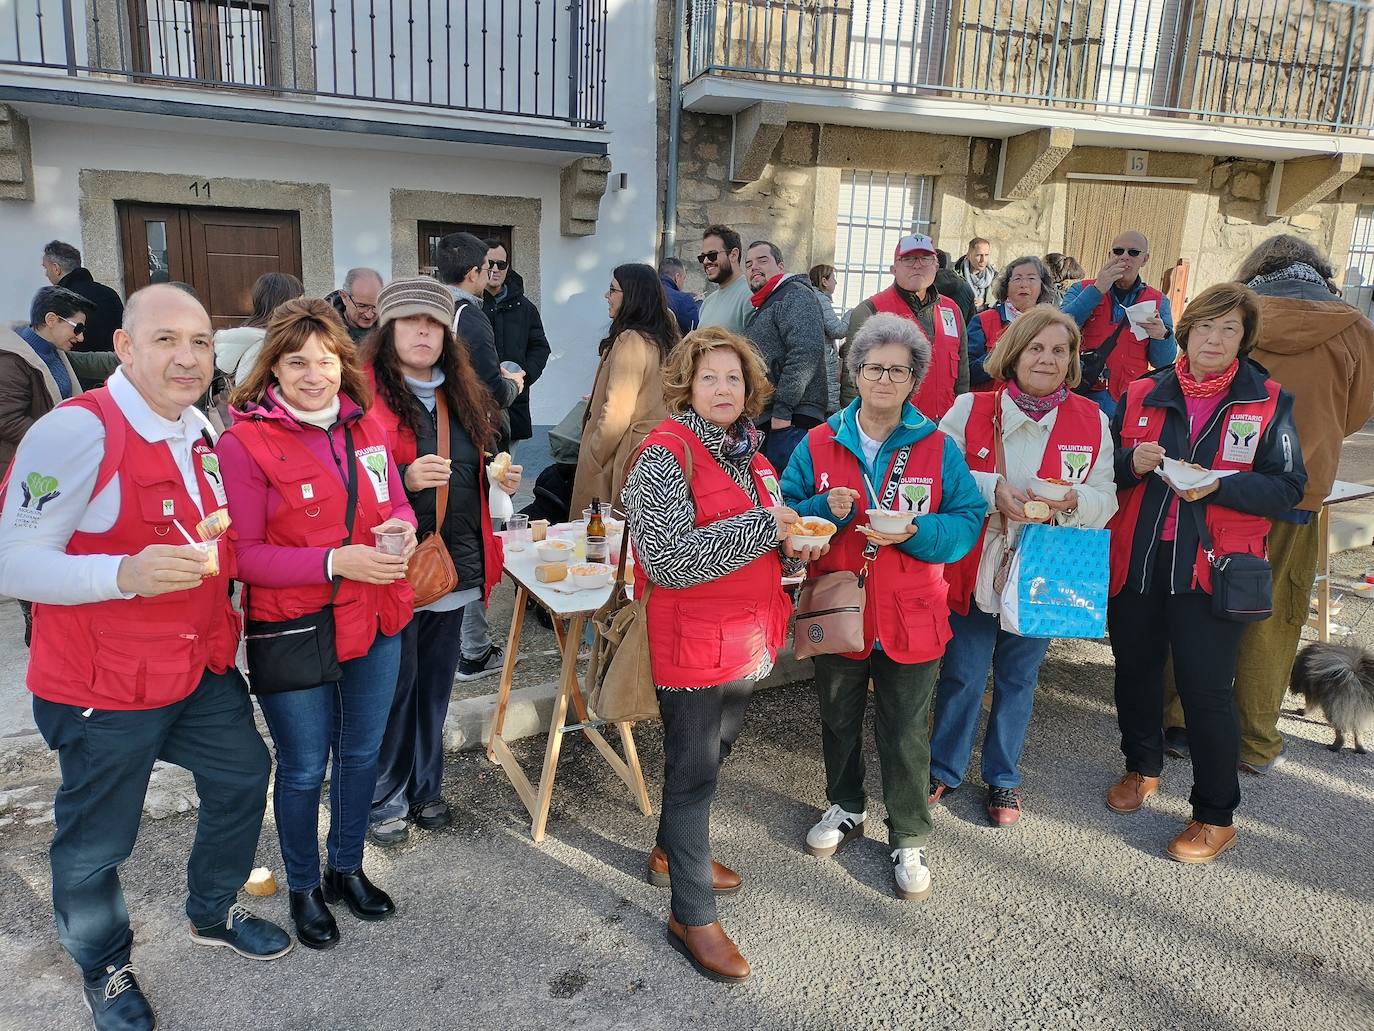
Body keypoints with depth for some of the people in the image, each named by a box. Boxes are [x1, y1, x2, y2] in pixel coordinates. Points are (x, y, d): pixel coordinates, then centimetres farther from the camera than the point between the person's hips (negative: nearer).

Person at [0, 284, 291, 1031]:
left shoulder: (200, 431, 4)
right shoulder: (75, 431, -21)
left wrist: (223, 576, 5)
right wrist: (125, 574, -37)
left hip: (202, 665, 8)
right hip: (104, 687, -7)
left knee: (241, 778, 21)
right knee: (96, 842, 11)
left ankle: (213, 914, 47)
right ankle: (104, 969, 40)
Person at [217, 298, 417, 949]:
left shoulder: (365, 426, 2)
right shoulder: (244, 442, -14)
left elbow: (398, 505, 12)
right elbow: (245, 554, -15)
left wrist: (402, 527, -12)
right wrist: (335, 561, -26)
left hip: (375, 621, 5)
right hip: (294, 629, -5)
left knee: (362, 753, 19)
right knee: (304, 767, 11)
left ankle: (346, 868, 43)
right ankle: (303, 888, 37)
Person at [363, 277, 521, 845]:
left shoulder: (462, 397, 13)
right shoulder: (365, 393, -8)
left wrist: (500, 479, 5)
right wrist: (404, 479, -25)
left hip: (456, 563, 6)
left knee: (435, 682, 15)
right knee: (395, 683, 3)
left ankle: (424, 786, 31)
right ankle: (385, 798, 22)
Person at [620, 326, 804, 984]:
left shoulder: (748, 454, 8)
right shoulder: (664, 456, -17)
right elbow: (667, 558, -28)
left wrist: (793, 545, -3)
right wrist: (762, 526, -25)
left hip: (746, 639, 8)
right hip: (691, 643, -8)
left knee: (710, 756, 23)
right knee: (693, 772, 5)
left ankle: (672, 851, 47)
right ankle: (691, 916, 22)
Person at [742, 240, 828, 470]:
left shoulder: (795, 295, -4)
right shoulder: (762, 308, 28)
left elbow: (806, 352, -18)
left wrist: (782, 409, -20)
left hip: (790, 420, -10)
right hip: (764, 420, 10)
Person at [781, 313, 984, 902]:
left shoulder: (939, 449, -3)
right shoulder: (818, 445, -1)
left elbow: (967, 521, -6)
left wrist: (913, 532, -23)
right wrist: (826, 511, -19)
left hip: (910, 618, -1)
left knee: (905, 735, 9)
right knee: (839, 720, 20)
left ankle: (909, 839, 28)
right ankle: (846, 808, 44)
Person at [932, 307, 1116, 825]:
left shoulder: (1091, 420, 0)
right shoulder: (970, 409, -5)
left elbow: (1105, 499, 0)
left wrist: (1073, 501, -22)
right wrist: (991, 489, -23)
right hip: (973, 568, -1)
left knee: (1017, 678, 15)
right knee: (963, 675, 8)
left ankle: (1003, 778, 34)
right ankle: (944, 768, 30)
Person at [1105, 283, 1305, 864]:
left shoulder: (1269, 403, 1)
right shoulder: (1141, 395, 7)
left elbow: (1288, 488, -3)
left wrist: (1218, 484, -19)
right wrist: (1132, 463, -12)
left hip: (1213, 566, -3)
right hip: (1136, 560, 3)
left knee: (1205, 689, -1)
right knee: (1135, 669, 15)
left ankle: (1216, 816, 17)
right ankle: (1143, 767, 40)